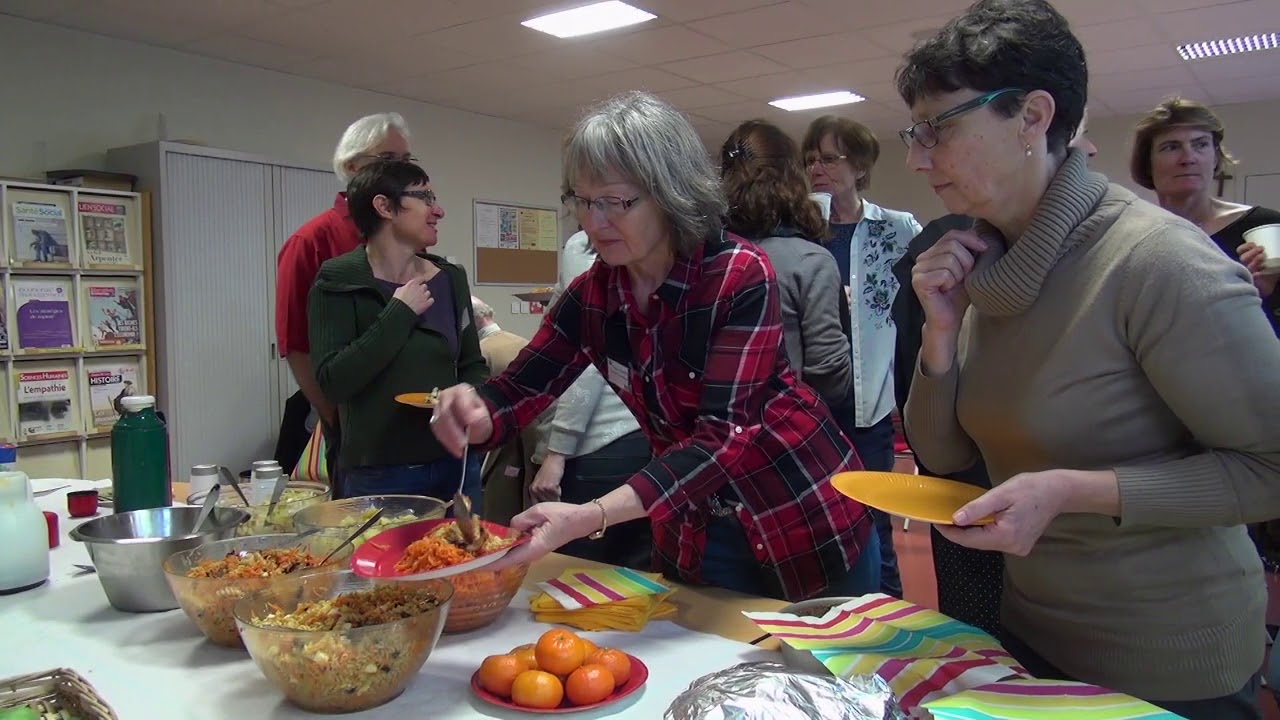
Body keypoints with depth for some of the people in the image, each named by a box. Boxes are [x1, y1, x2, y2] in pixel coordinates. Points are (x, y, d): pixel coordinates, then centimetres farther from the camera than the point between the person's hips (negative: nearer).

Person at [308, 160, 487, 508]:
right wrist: (399, 313, -18)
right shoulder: (338, 283, -8)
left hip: (458, 465, 4)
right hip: (380, 476, -4)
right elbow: (333, 382, -18)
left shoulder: (450, 278, 5)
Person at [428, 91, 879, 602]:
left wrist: (591, 518, -41)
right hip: (694, 537, 4)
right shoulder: (593, 293, -6)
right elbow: (521, 388, -3)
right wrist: (474, 412, -27)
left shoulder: (742, 276, -22)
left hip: (804, 525, -4)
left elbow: (722, 435, -30)